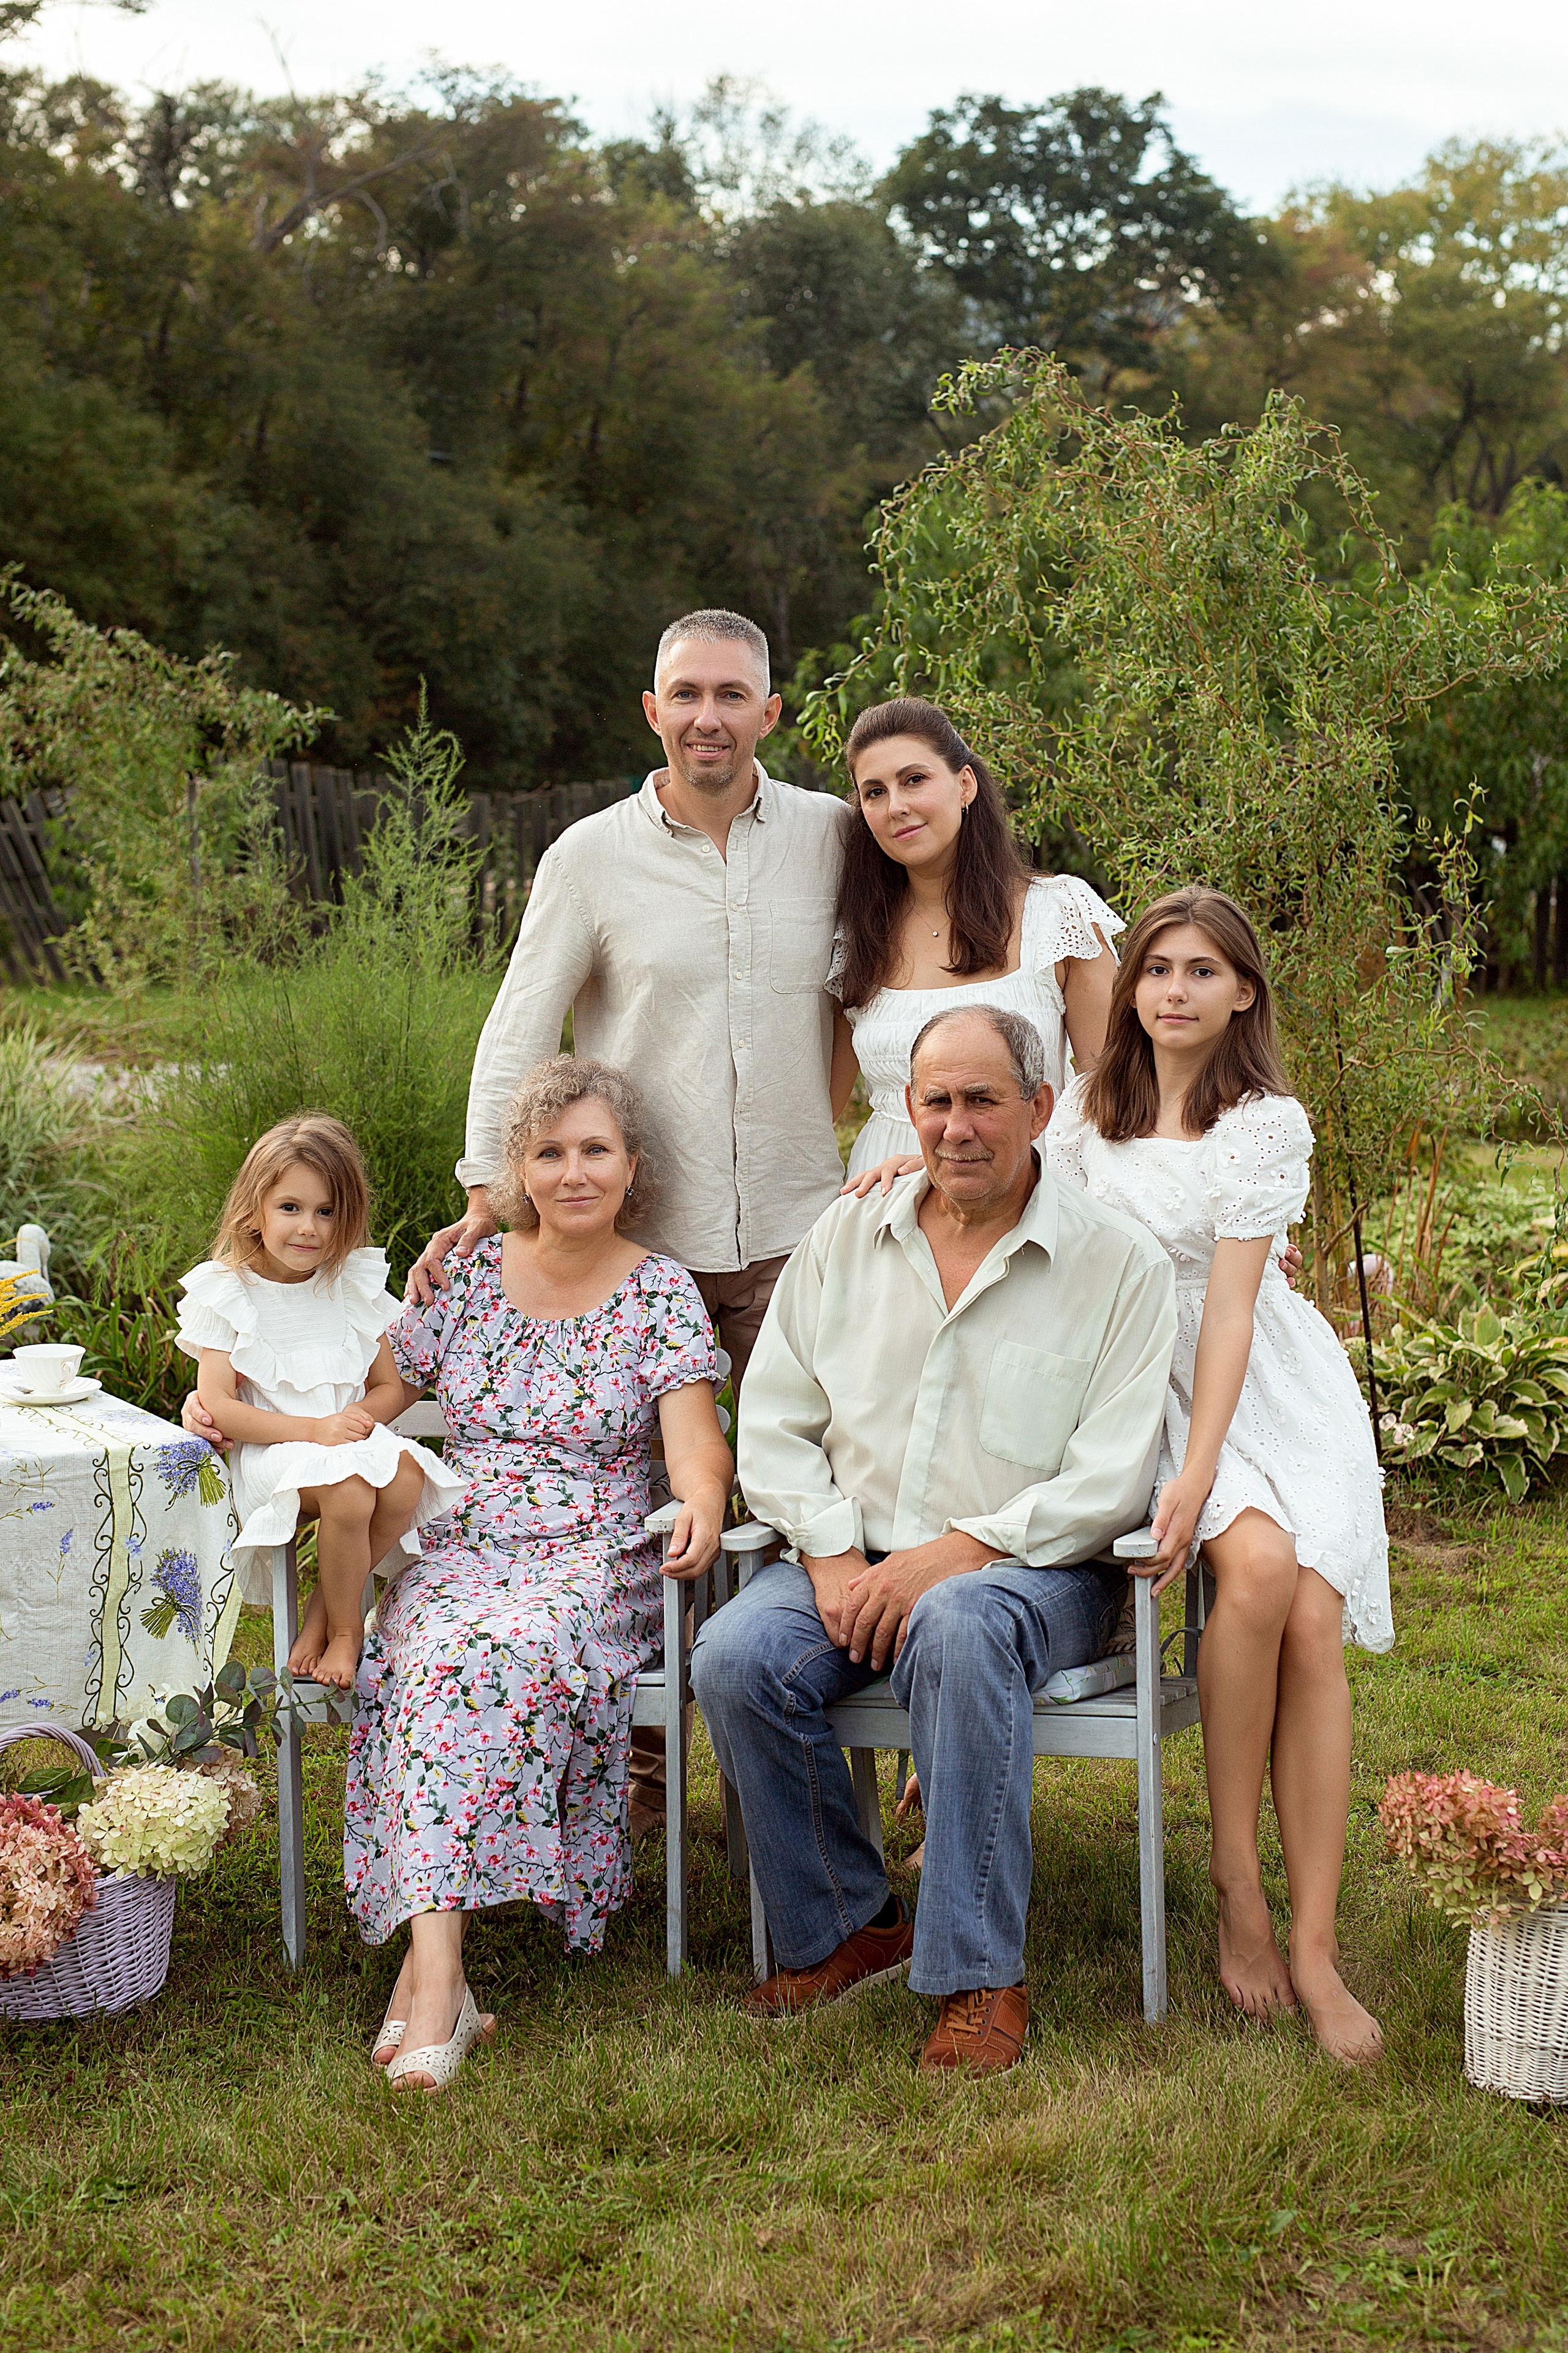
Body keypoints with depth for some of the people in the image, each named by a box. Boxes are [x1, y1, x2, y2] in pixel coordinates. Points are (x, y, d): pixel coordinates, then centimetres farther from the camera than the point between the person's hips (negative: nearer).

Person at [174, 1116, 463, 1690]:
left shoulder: (355, 1286, 10)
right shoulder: (226, 1293, -1)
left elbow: (390, 1387, 12)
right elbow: (217, 1405, -9)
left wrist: (359, 1418, -13)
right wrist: (313, 1429, -20)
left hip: (350, 1436, 4)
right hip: (270, 1448, -4)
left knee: (406, 1476, -30)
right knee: (348, 1489, -35)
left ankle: (325, 1612, -8)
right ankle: (345, 1629, -10)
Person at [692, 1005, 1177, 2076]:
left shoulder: (1120, 1262, -2)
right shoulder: (847, 1237, 11)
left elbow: (1110, 1483, -9)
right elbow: (774, 1425, 10)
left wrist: (953, 1555, -18)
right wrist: (832, 1556, -8)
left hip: (1033, 1572, -4)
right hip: (855, 1557, 4)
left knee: (957, 1633, -38)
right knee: (736, 1656, -26)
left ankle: (981, 1975, -26)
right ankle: (843, 1927, -4)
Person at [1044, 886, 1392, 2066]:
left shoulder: (1267, 1122, -5)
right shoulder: (1090, 1108, 7)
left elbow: (1228, 1310, -12)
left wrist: (1196, 1476, -20)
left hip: (1272, 1390, -1)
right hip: (1136, 1383, 1)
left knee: (1312, 1623, -20)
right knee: (1259, 1566, -27)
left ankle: (1316, 1950, -15)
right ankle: (1236, 1874, -13)